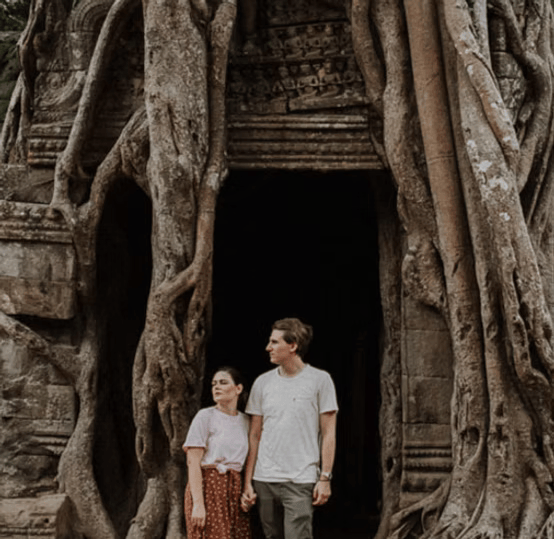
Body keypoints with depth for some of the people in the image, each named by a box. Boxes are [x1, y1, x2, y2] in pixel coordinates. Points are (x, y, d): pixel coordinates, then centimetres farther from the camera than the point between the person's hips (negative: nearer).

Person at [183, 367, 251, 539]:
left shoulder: (245, 421, 11)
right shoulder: (205, 417, -4)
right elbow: (193, 462, -10)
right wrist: (198, 504, -17)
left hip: (234, 491, 5)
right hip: (208, 487, -5)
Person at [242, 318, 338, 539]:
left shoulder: (320, 380, -1)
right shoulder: (262, 382, 9)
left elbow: (328, 434, 0)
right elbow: (254, 436, 11)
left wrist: (325, 477, -6)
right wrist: (247, 482, 5)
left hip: (301, 481, -4)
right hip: (264, 480, 4)